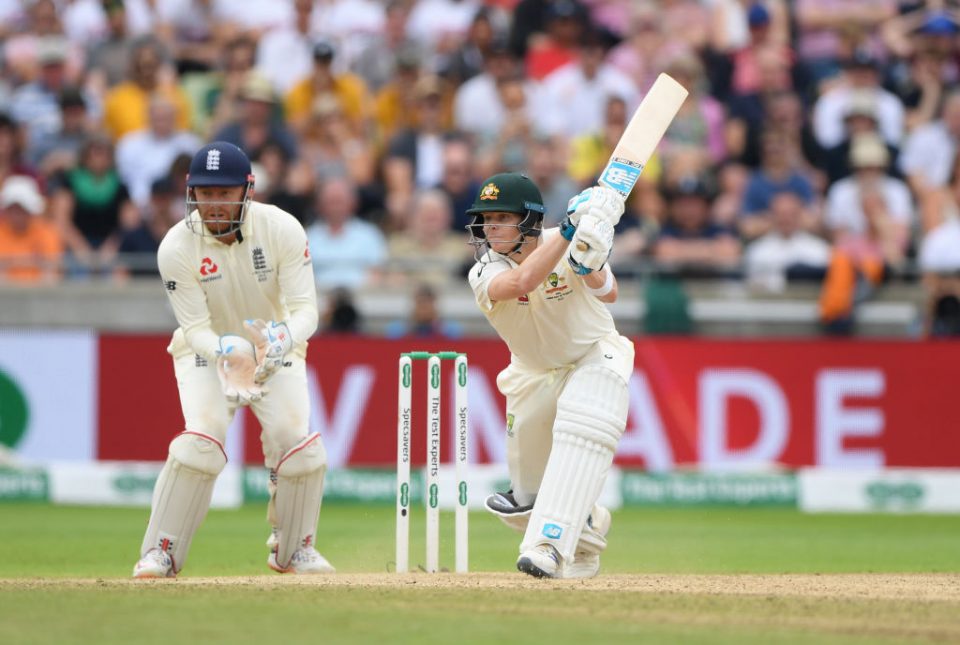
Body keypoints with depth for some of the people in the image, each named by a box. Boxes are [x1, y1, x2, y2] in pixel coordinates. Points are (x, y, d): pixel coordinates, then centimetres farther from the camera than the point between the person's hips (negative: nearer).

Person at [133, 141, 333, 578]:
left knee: (296, 440, -15)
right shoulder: (177, 247, -23)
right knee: (201, 440, -23)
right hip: (206, 348, -1)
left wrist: (282, 340, -46)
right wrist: (228, 356, -43)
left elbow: (305, 308, -23)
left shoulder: (283, 230, -22)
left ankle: (292, 550, 9)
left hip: (276, 347, 1)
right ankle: (160, 554, -13)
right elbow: (195, 328, -22)